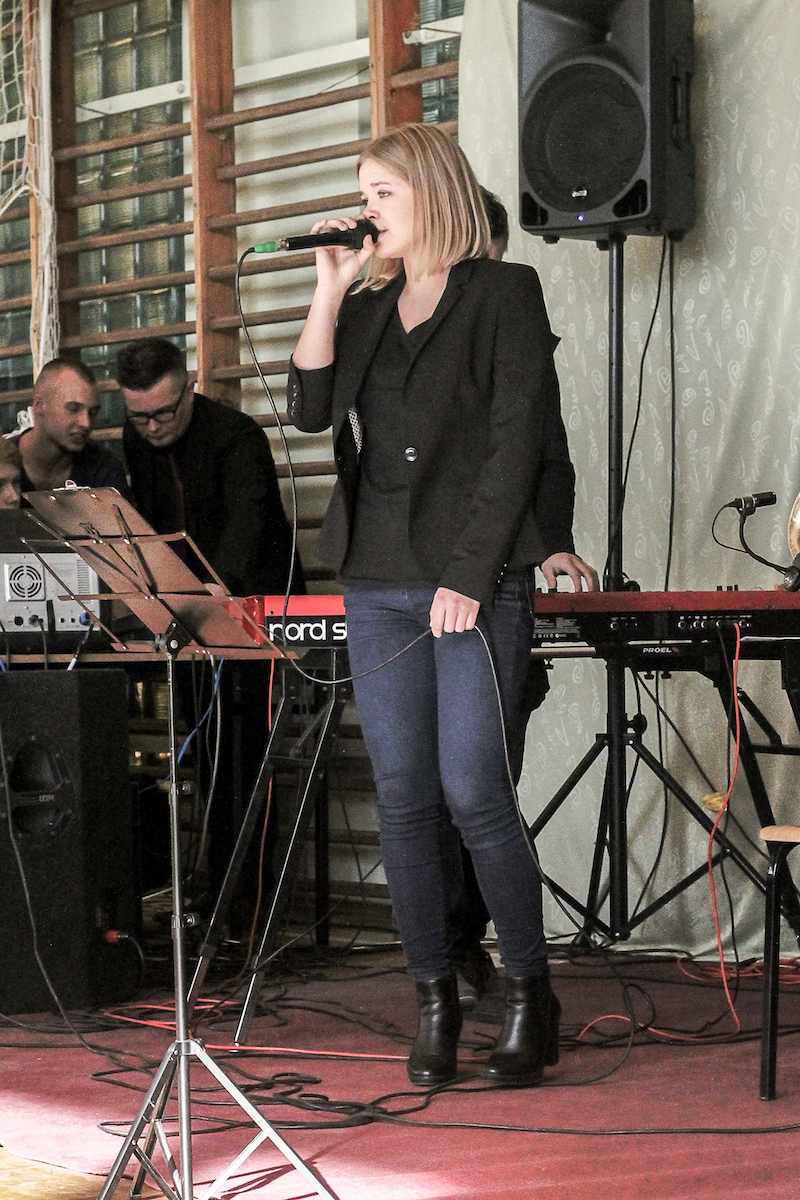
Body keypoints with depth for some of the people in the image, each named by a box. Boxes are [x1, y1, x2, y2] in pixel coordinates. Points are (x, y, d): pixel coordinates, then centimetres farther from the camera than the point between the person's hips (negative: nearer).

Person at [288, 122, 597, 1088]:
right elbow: (310, 409, 5)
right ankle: (434, 1000, 12)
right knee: (402, 797, 3)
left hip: (476, 583, -5)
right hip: (377, 584, 6)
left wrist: (471, 574, -14)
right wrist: (330, 290, 1)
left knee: (473, 791, -9)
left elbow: (517, 440, -7)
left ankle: (530, 995, 6)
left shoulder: (503, 293, 1)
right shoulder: (367, 309, 18)